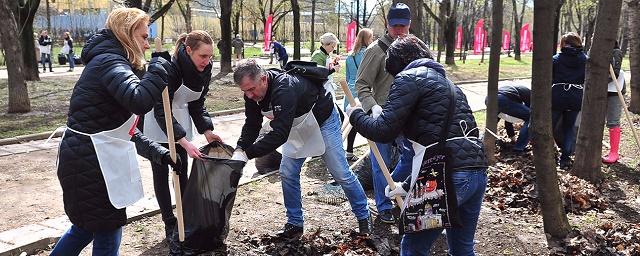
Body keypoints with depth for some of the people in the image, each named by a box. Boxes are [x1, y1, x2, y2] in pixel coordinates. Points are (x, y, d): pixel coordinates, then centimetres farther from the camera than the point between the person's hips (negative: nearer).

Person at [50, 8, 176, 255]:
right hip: (90, 163, -10)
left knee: (86, 225, 25)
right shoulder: (110, 62, -16)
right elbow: (139, 101, -37)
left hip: (86, 160, 10)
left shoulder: (112, 62, 17)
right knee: (108, 234, 3)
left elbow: (125, 129, 17)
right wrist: (159, 68, -21)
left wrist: (159, 153, 12)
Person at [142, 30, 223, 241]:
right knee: (161, 174, 1)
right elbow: (161, 111, -33)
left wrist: (207, 130, -10)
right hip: (158, 123, -6)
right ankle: (170, 223, 10)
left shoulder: (204, 69, -10)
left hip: (180, 120, 6)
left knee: (182, 171, 9)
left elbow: (198, 103, 2)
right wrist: (185, 142, -40)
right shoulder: (170, 67, -31)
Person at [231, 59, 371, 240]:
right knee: (287, 173, -1)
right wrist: (240, 149, -27)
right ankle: (295, 224, 14)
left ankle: (363, 217, 20)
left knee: (341, 173, 0)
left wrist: (247, 154, -46)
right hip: (297, 127, 7)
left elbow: (280, 134, -46)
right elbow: (252, 125, -10)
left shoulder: (284, 89, -43)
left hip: (323, 121, -7)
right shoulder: (252, 93, -17)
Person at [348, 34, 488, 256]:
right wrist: (407, 185, 34)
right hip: (477, 173, 9)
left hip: (448, 177, -8)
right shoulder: (446, 82, 27)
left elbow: (384, 131, -8)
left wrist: (356, 115, 12)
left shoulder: (409, 77, 0)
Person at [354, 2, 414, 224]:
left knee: (412, 155, 15)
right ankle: (384, 207, 18)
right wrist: (373, 107, -29)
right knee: (381, 162, 4)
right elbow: (361, 84, -14)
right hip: (382, 115, -6)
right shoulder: (377, 50, -11)